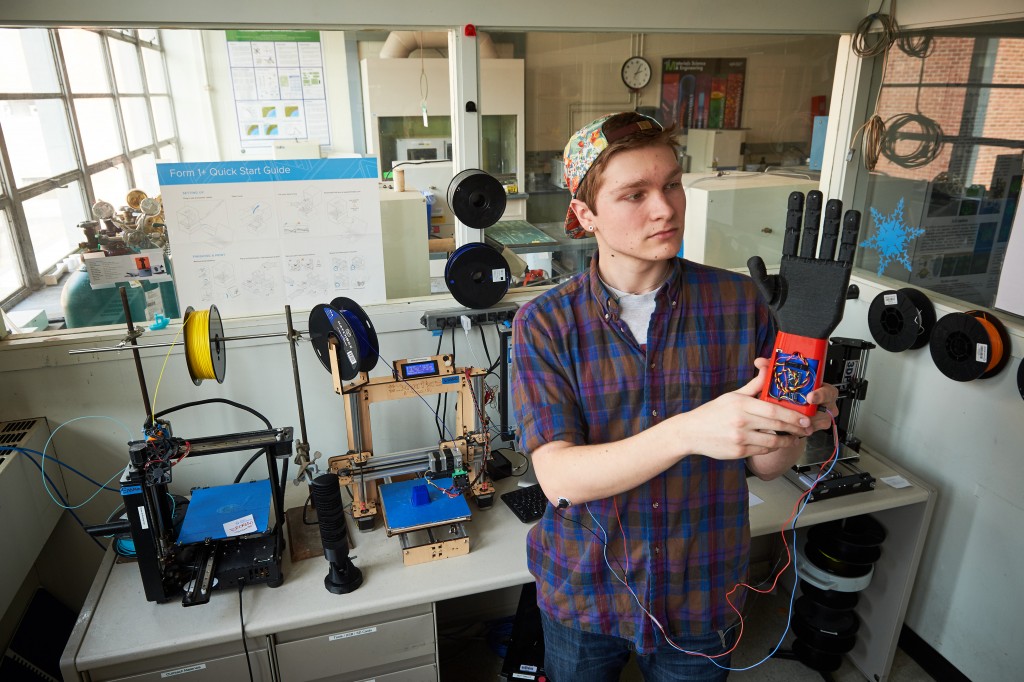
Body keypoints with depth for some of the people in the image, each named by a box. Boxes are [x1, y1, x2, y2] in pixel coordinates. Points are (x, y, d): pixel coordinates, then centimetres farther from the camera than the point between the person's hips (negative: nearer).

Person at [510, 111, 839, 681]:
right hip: (582, 596, 0)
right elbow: (559, 477, -23)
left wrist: (791, 426, -28)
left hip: (701, 603, 1)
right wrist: (689, 431, -37)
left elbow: (764, 464, -6)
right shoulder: (545, 323, -14)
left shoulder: (740, 302, -10)